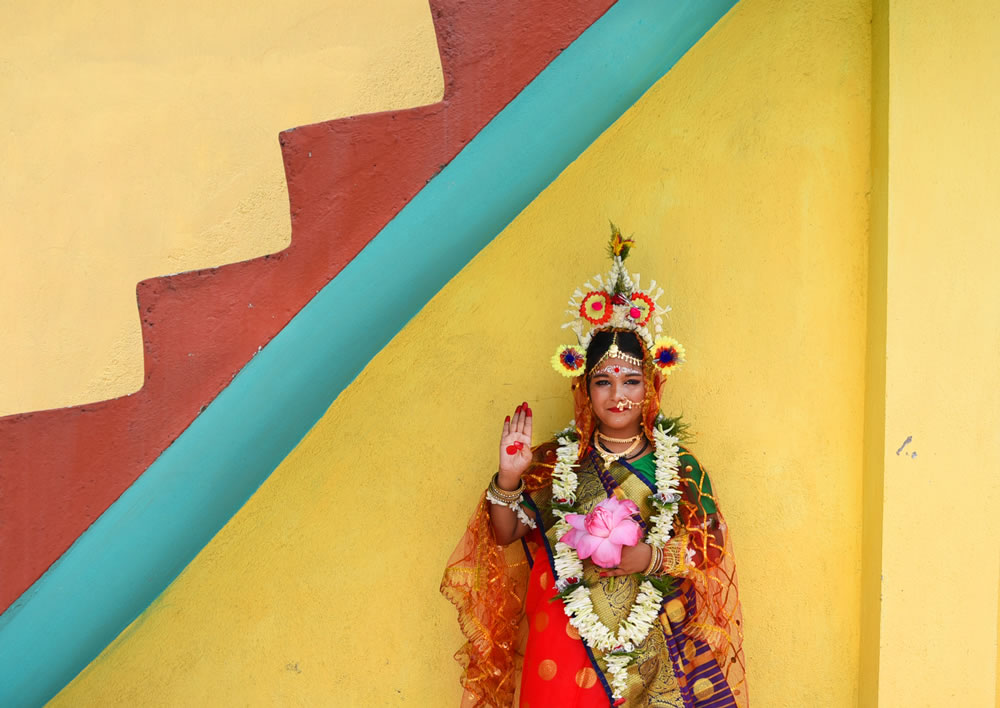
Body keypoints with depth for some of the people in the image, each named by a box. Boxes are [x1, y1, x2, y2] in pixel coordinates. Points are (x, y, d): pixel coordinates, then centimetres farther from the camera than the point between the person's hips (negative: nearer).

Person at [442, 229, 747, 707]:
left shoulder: (680, 466, 0)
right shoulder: (556, 461, 1)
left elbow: (712, 548, -2)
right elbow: (505, 535, -2)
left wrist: (652, 558, -17)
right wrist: (509, 479, -19)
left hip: (653, 646, 0)